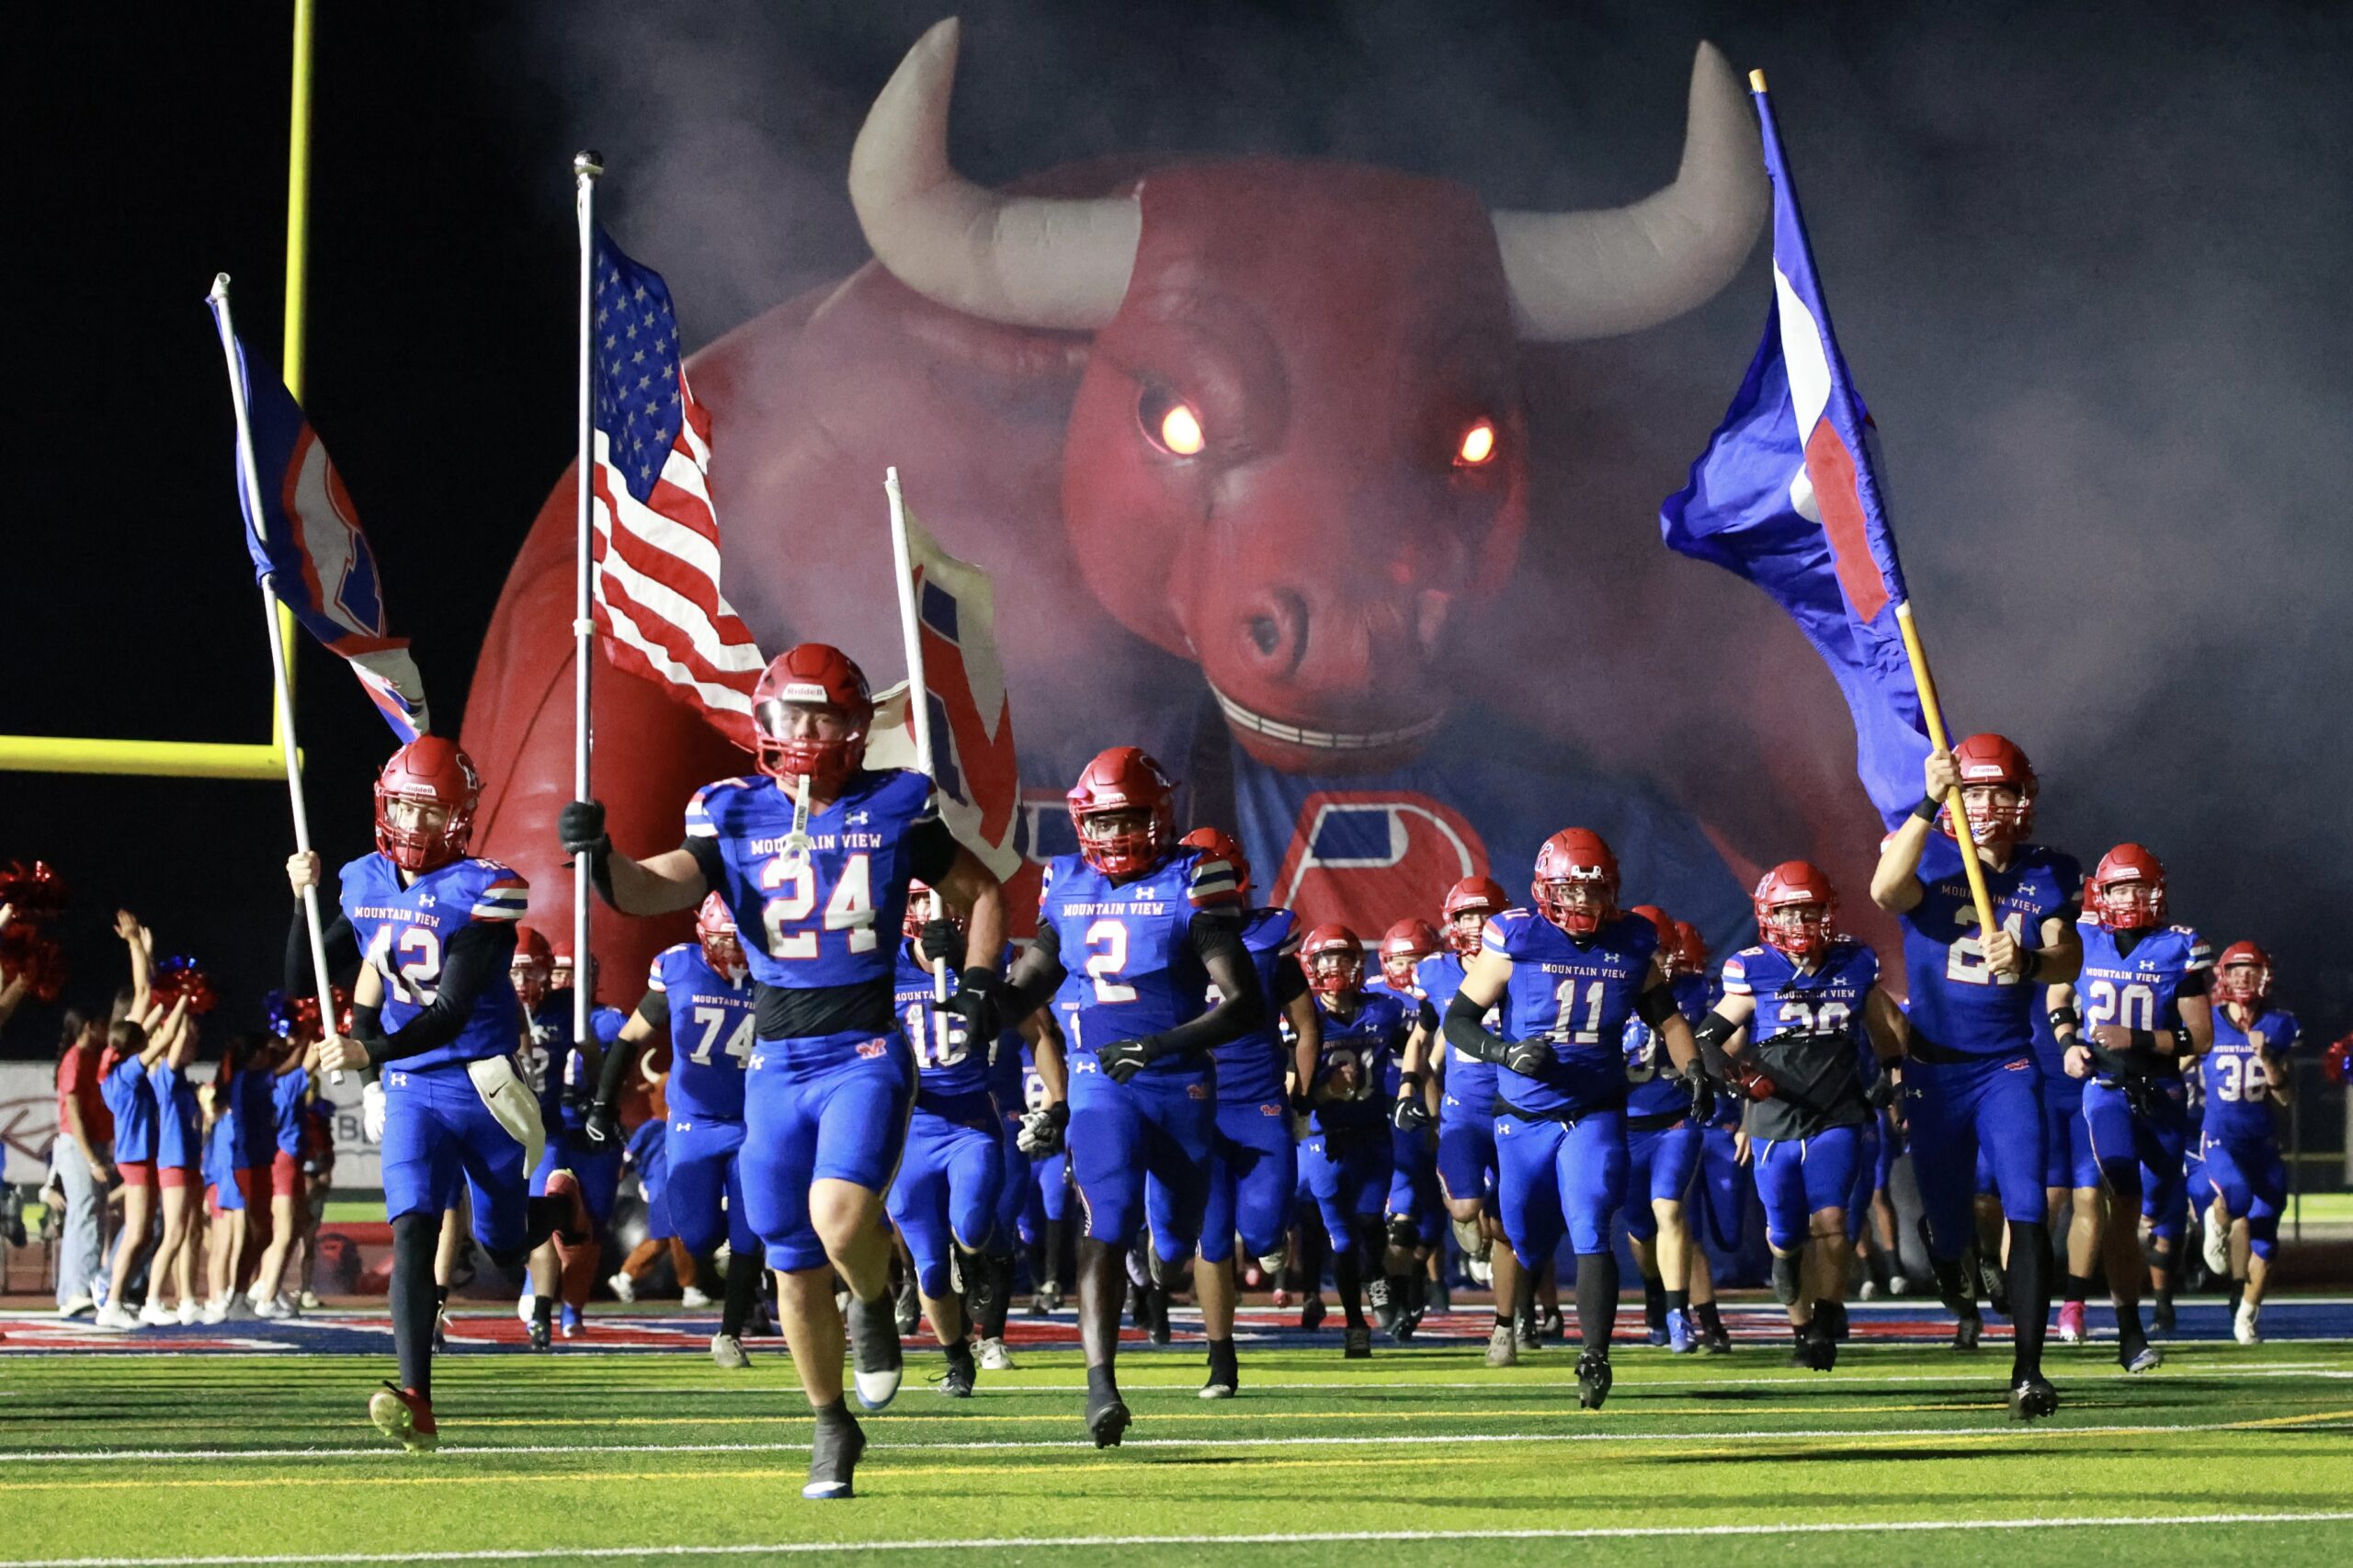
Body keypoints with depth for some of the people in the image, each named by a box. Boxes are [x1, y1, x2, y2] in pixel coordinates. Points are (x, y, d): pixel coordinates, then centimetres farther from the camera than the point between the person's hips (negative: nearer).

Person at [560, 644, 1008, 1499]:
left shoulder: (893, 810, 1)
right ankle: (832, 1428, 24)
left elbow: (982, 891, 14)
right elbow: (652, 890, -10)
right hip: (777, 1067, 3)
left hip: (866, 1056, -3)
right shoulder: (735, 818, 3)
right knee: (795, 1268, 6)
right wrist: (599, 857, -30)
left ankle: (875, 1304, 7)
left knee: (840, 1216, -27)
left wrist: (982, 978, -1)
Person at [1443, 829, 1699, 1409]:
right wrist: (1505, 1053, -20)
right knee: (1524, 1241, 15)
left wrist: (1692, 1068, 2)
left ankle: (1594, 1357, -20)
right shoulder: (1516, 940, -9)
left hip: (1595, 1115, 0)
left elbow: (1666, 1018, 17)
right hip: (1523, 1116, 0)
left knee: (1591, 1233, -18)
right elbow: (1458, 1019, -4)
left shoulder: (1632, 946, 0)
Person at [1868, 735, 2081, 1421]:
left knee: (2027, 1213, -15)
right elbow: (1885, 891, -31)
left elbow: (2068, 957, -12)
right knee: (1946, 1209, 13)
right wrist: (1929, 803, -41)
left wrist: (2028, 961, -35)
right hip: (1935, 1067, 0)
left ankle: (2028, 1368, -14)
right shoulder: (1931, 860, -7)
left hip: (2007, 1066, 0)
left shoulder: (2046, 874, 1)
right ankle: (1951, 1277, 51)